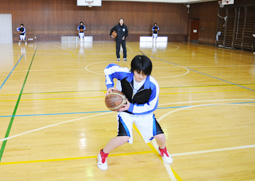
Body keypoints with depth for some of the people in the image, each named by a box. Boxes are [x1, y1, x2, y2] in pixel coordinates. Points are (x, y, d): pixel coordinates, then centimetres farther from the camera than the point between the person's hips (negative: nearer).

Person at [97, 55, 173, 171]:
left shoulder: (153, 85, -27)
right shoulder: (124, 74, -27)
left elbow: (152, 106, -17)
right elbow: (109, 69, -7)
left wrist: (131, 107, -26)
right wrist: (110, 86, -20)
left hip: (144, 112, 2)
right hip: (125, 111, -1)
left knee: (160, 136, -4)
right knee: (124, 137, -24)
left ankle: (163, 150, 36)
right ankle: (103, 154, 5)